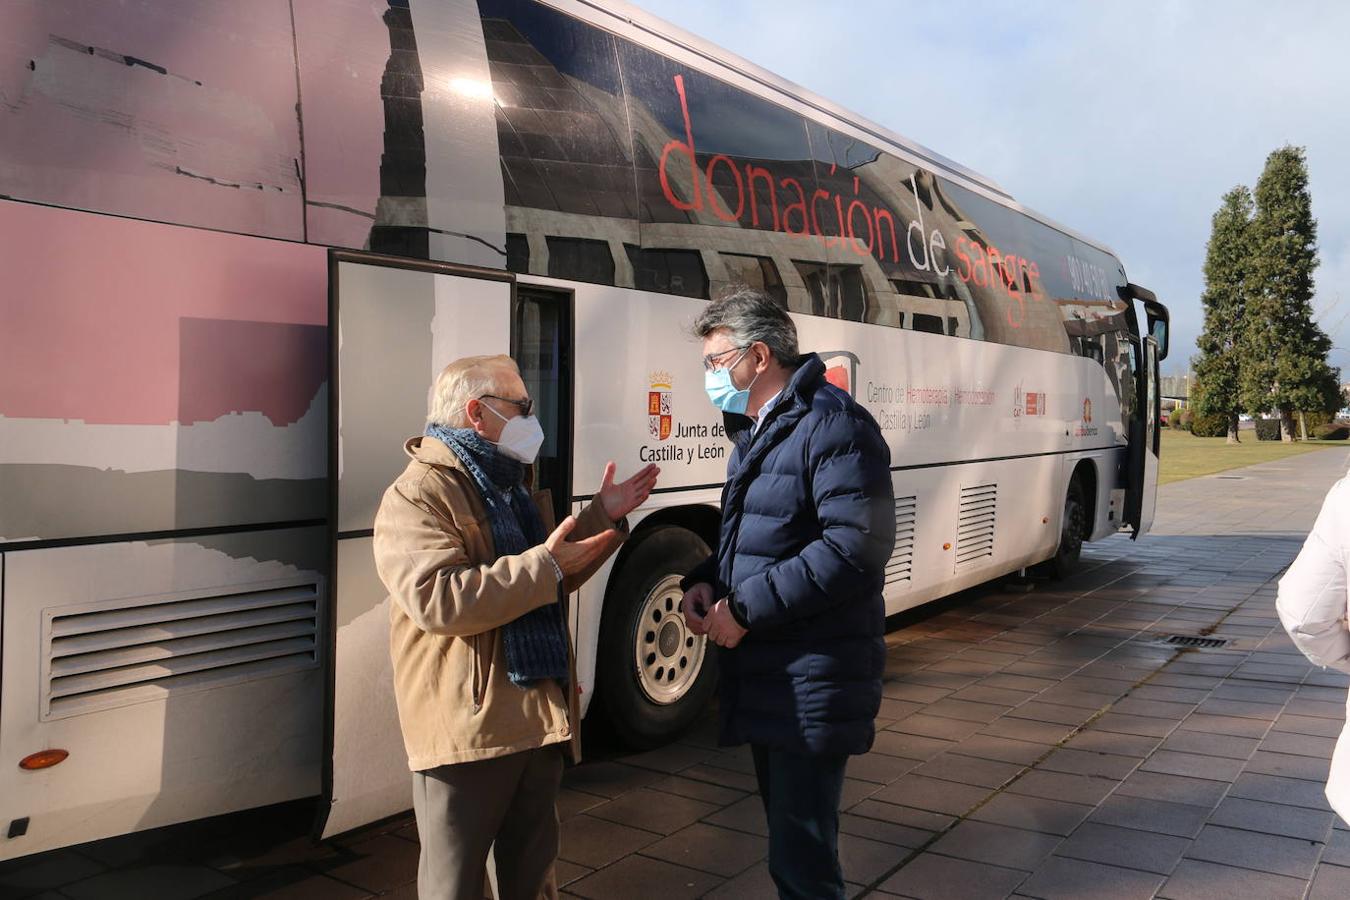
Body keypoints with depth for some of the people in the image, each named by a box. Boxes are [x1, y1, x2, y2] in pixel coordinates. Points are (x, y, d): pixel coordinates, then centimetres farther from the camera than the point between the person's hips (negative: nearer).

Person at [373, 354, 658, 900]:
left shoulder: (515, 488, 17)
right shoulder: (418, 495, -14)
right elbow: (436, 599, -28)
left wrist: (603, 516, 11)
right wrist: (544, 565, -24)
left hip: (540, 716, 9)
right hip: (466, 725, -8)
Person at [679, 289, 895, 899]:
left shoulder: (832, 424, -15)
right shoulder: (756, 432, 16)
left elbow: (857, 547, -24)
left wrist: (745, 607, -21)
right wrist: (704, 581, 1)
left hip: (812, 687, -9)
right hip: (763, 677, 9)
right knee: (788, 842, 22)